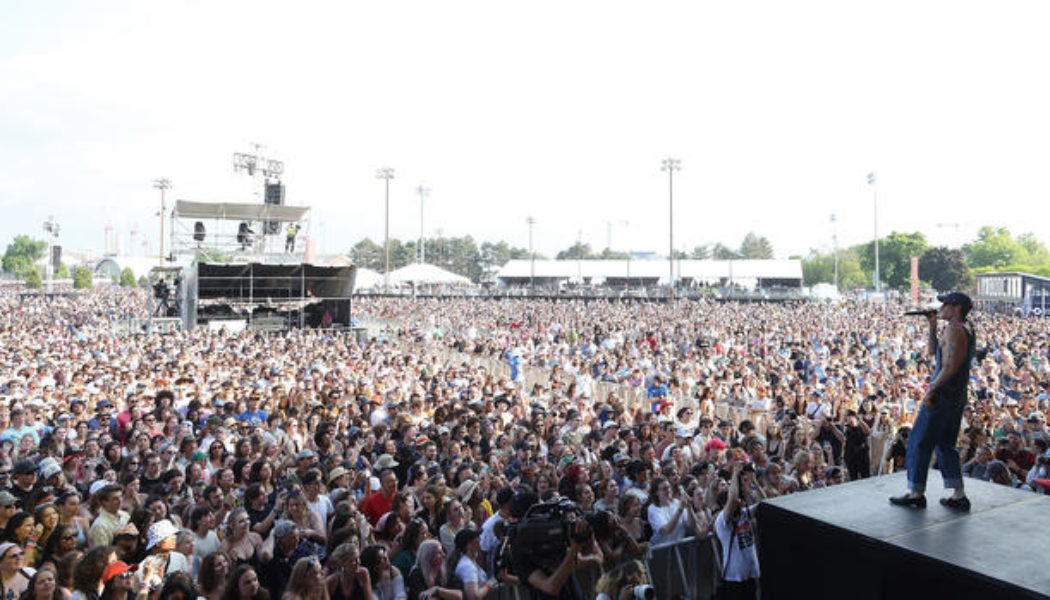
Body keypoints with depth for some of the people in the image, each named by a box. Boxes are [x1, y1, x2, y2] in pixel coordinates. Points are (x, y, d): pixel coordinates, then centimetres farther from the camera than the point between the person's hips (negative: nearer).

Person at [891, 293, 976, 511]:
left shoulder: (954, 330, -16)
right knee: (945, 444, 17)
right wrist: (932, 327, 13)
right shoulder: (967, 329, 16)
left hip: (943, 394, -10)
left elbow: (949, 367, -23)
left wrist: (931, 389, -19)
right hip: (958, 396, 10)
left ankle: (916, 493, 6)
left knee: (920, 441, -1)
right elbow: (933, 351, 23)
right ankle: (959, 495, 17)